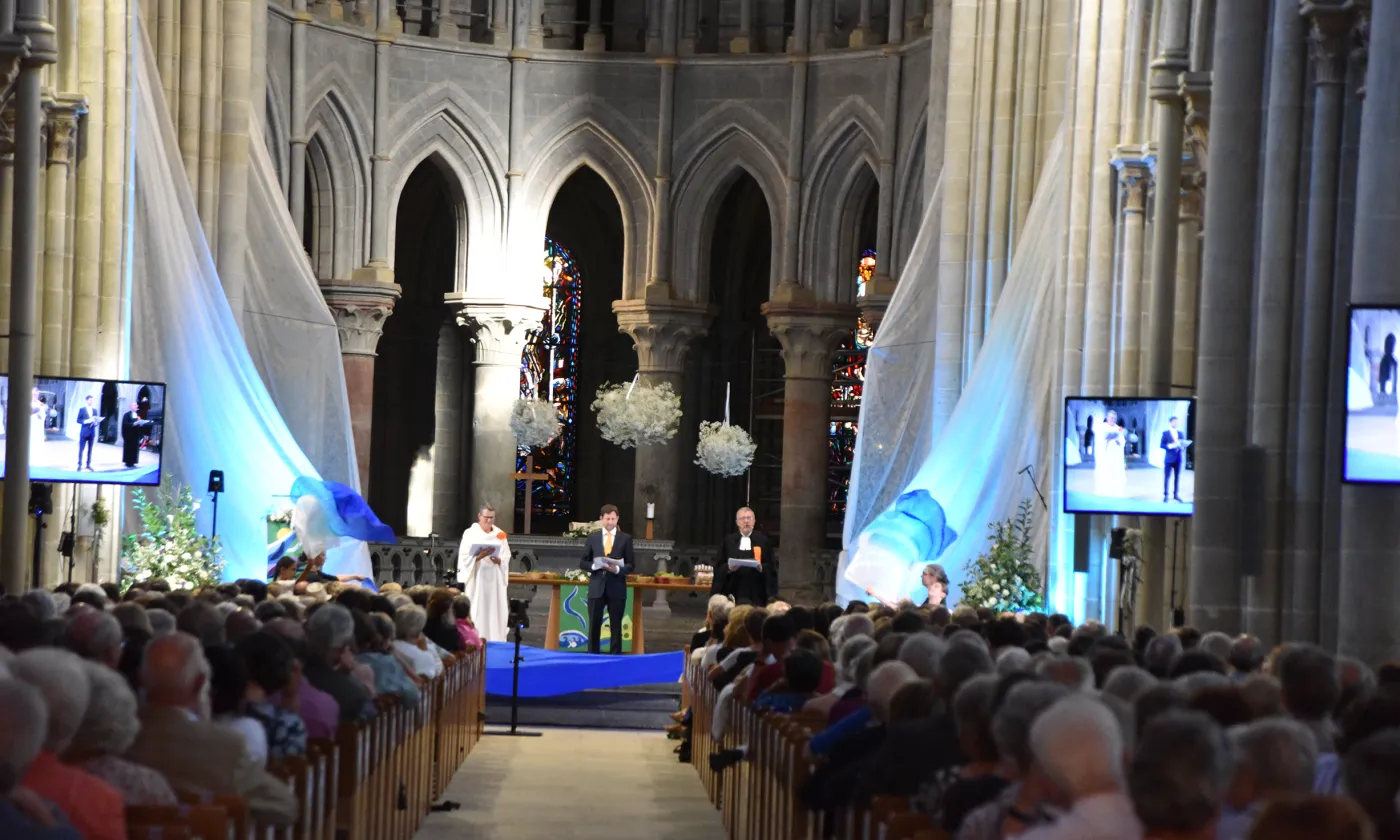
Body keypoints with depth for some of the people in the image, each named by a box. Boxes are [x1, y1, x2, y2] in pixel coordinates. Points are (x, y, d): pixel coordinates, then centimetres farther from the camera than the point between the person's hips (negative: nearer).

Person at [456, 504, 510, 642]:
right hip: (476, 579, -3)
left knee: (495, 612, 0)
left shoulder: (500, 535, 10)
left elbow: (506, 557, 7)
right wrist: (480, 556, -23)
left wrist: (498, 560, -15)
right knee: (476, 612, -7)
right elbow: (464, 557, -7)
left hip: (495, 580, 3)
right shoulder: (470, 533, 0)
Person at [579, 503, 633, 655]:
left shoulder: (626, 538, 3)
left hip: (616, 588, -1)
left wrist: (617, 569, -17)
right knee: (594, 625, 4)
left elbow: (630, 565, 2)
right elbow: (583, 563, 8)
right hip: (596, 587, 1)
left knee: (616, 626, 3)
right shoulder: (593, 537, 7)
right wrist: (595, 566, -12)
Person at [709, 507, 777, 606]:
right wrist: (728, 568, -11)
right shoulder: (728, 541, 10)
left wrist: (761, 567, -15)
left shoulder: (763, 541, 7)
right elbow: (718, 567, 8)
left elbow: (772, 567, 4)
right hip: (734, 593, 1)